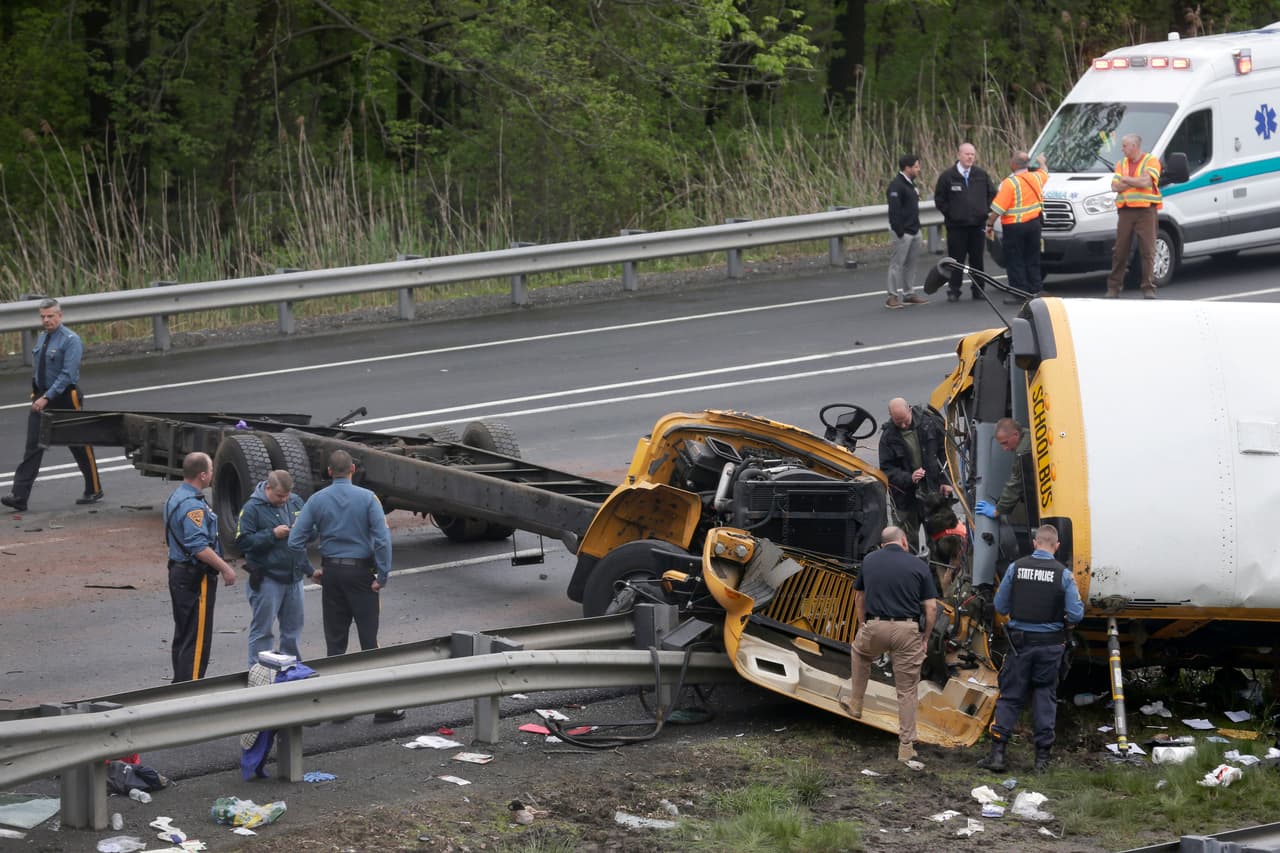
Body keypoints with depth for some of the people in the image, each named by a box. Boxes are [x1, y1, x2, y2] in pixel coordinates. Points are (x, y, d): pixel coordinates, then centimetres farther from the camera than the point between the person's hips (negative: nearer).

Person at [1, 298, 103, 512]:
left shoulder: (71, 340, -13)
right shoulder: (42, 338, 10)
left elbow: (67, 374, -21)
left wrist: (47, 398, -25)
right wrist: (39, 395, 9)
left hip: (65, 398, -6)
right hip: (41, 397, 6)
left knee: (79, 446, 8)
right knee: (33, 446, -4)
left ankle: (94, 491, 24)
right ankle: (19, 496, -11)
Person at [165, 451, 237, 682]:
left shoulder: (176, 497, 12)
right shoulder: (192, 505, -21)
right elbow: (199, 547, -27)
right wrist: (225, 568, -19)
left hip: (179, 574, 11)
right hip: (196, 577, -11)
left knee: (183, 635, 17)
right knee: (197, 639, -7)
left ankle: (180, 684, 24)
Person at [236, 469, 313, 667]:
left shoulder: (296, 503, 9)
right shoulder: (252, 508, -8)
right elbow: (242, 542, -15)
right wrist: (272, 534, -19)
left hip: (294, 576, 6)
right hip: (267, 578, -6)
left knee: (293, 628, 13)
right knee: (262, 629, -2)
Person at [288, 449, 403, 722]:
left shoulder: (317, 500, 0)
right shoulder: (367, 498, -7)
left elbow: (295, 541, -2)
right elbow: (383, 538, -15)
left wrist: (311, 570, 7)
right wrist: (382, 575, -10)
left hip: (331, 572, 3)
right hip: (361, 572, -3)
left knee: (335, 640, 10)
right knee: (369, 638, -1)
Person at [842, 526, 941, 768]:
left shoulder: (870, 560, 10)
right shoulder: (918, 566, 2)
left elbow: (859, 598, 19)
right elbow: (931, 607, -1)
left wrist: (861, 627, 29)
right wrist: (925, 638, 9)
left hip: (874, 627, 1)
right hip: (907, 630, -1)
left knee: (860, 653, 37)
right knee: (907, 691, 6)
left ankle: (855, 704, 41)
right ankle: (906, 749, 4)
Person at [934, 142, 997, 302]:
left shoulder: (982, 175, 6)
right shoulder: (947, 176, -2)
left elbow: (992, 193, 16)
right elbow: (939, 199, 4)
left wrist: (985, 211, 6)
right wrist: (950, 214, -3)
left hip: (978, 224, 2)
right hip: (956, 226, -2)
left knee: (977, 259, 7)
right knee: (956, 260, -2)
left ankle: (978, 289, 15)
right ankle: (953, 291, 3)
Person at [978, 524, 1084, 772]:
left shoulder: (1016, 568, -4)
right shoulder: (1063, 574, -8)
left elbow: (1000, 606, 3)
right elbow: (1076, 614, -10)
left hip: (1020, 642, 0)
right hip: (1050, 645, 0)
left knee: (1009, 697, 6)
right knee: (1045, 697, 10)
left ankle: (997, 753, 1)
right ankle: (1042, 756, 11)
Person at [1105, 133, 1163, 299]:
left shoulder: (1151, 161, 2)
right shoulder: (1121, 164, 16)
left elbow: (1146, 182, -14)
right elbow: (1115, 186, 3)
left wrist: (1126, 180, -3)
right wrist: (1137, 181, -7)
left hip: (1146, 210, -4)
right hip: (1125, 211, 4)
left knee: (1148, 251, -5)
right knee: (1120, 251, 3)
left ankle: (1149, 288, -1)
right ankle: (1113, 288, 8)